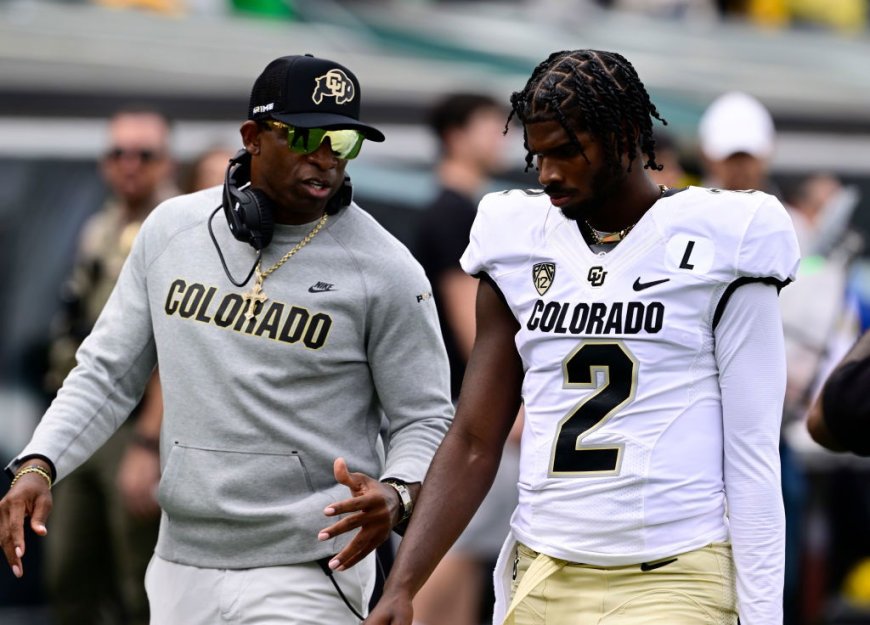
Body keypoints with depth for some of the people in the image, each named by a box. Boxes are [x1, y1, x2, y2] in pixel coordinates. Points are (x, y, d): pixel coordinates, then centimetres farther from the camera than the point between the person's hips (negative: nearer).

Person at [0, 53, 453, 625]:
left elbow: (425, 418, -3)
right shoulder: (172, 229, 4)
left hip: (307, 575, -4)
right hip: (181, 565, 4)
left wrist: (396, 494, -24)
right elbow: (108, 375, 10)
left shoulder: (385, 270, -8)